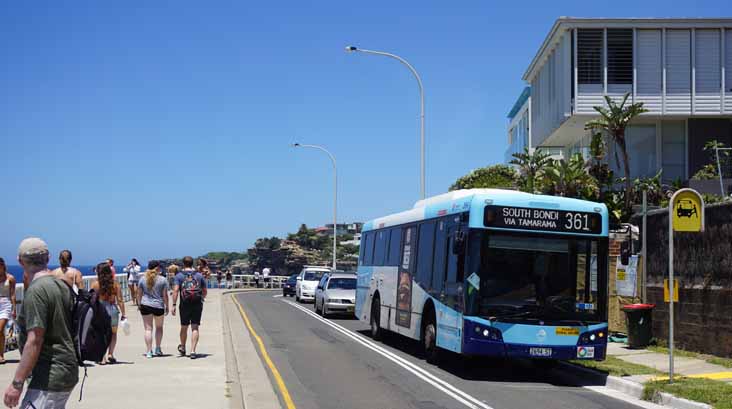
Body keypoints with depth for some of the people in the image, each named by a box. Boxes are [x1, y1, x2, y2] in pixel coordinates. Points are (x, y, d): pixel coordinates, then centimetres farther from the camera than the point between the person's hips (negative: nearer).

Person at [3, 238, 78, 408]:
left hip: (50, 376, -10)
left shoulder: (36, 290, -16)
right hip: (65, 370, 10)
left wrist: (17, 383, -19)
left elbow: (35, 341, -21)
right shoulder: (62, 286, 10)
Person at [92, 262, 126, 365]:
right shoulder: (116, 284, 0)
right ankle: (110, 354, 7)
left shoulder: (95, 284, -5)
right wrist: (123, 314, 1)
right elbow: (120, 300, -2)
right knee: (113, 334, 20)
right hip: (112, 309, 1)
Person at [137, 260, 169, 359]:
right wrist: (167, 306, 5)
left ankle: (149, 351, -2)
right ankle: (158, 349, 21)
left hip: (146, 306, 1)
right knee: (159, 327, 19)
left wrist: (139, 304, 17)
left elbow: (139, 294, 4)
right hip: (159, 306, -1)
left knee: (148, 329, 3)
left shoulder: (143, 279, 0)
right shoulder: (162, 280, -6)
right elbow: (165, 295, -5)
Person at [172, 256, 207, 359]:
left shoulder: (179, 275, -2)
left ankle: (182, 348, 36)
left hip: (184, 305, 0)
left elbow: (176, 290, -12)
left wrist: (174, 305, -11)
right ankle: (193, 351, -12)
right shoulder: (199, 275, 5)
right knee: (195, 328, -1)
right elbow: (204, 291, 11)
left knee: (184, 327, 16)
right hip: (197, 304, 0)